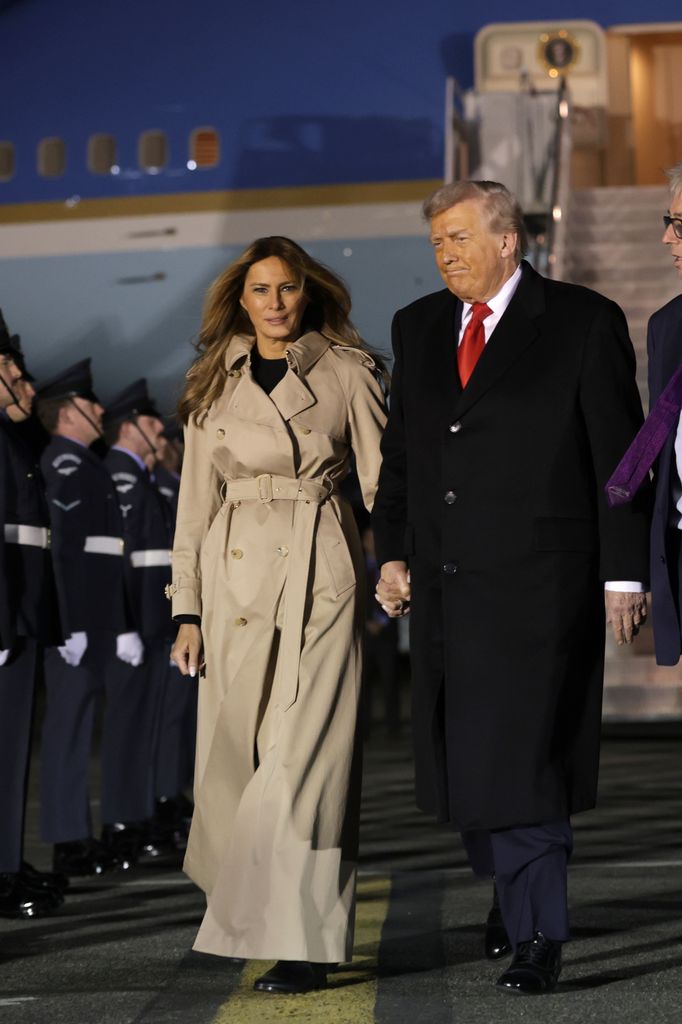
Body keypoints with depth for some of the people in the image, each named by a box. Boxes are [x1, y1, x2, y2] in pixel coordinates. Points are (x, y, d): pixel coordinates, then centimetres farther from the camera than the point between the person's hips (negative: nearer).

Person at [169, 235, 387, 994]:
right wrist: (188, 609, 6)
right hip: (235, 578, 3)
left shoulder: (346, 373, 4)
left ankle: (302, 943, -10)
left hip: (319, 572, -3)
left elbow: (382, 478, 2)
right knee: (234, 752, 4)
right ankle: (250, 915, 21)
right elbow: (196, 500, 12)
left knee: (303, 752, -10)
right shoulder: (214, 385, 12)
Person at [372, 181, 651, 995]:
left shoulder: (584, 323, -2)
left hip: (539, 585, -5)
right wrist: (393, 552, 9)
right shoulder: (418, 328, 14)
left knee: (523, 754, -9)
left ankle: (538, 934, -2)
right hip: (446, 586, 6)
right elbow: (400, 451, 18)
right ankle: (515, 899, 26)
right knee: (466, 753, 9)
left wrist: (623, 573, -6)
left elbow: (619, 457, -3)